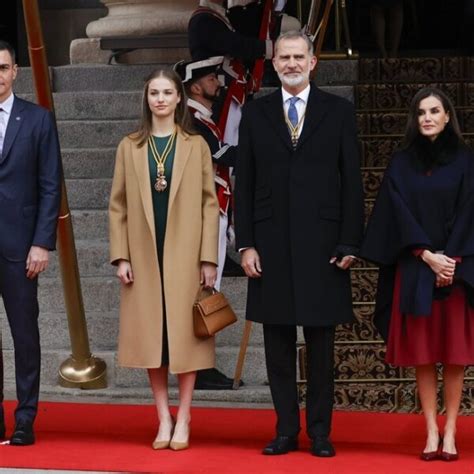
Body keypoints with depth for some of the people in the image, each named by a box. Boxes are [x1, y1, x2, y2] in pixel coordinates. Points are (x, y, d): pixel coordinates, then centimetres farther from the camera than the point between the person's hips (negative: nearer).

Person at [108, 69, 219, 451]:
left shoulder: (196, 146, 3)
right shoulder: (130, 147, 7)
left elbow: (209, 203, 1)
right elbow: (118, 204, 6)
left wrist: (209, 258, -6)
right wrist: (121, 255, -2)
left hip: (184, 254, -2)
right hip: (144, 255, 2)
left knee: (184, 332, 0)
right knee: (151, 334, 4)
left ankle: (183, 420, 7)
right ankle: (164, 420, 11)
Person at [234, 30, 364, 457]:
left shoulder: (339, 111, 3)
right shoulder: (255, 113, 7)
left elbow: (352, 182, 1)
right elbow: (244, 183, 6)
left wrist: (350, 244, -5)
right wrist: (246, 244, -1)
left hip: (321, 243, -1)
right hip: (271, 243, 2)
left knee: (321, 343, 5)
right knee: (278, 342, 6)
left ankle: (320, 431, 13)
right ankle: (286, 430, 13)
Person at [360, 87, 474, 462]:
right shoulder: (401, 164, 6)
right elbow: (401, 216, 0)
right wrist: (428, 256, -11)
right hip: (415, 269, 1)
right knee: (422, 353, 0)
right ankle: (431, 431, 4)